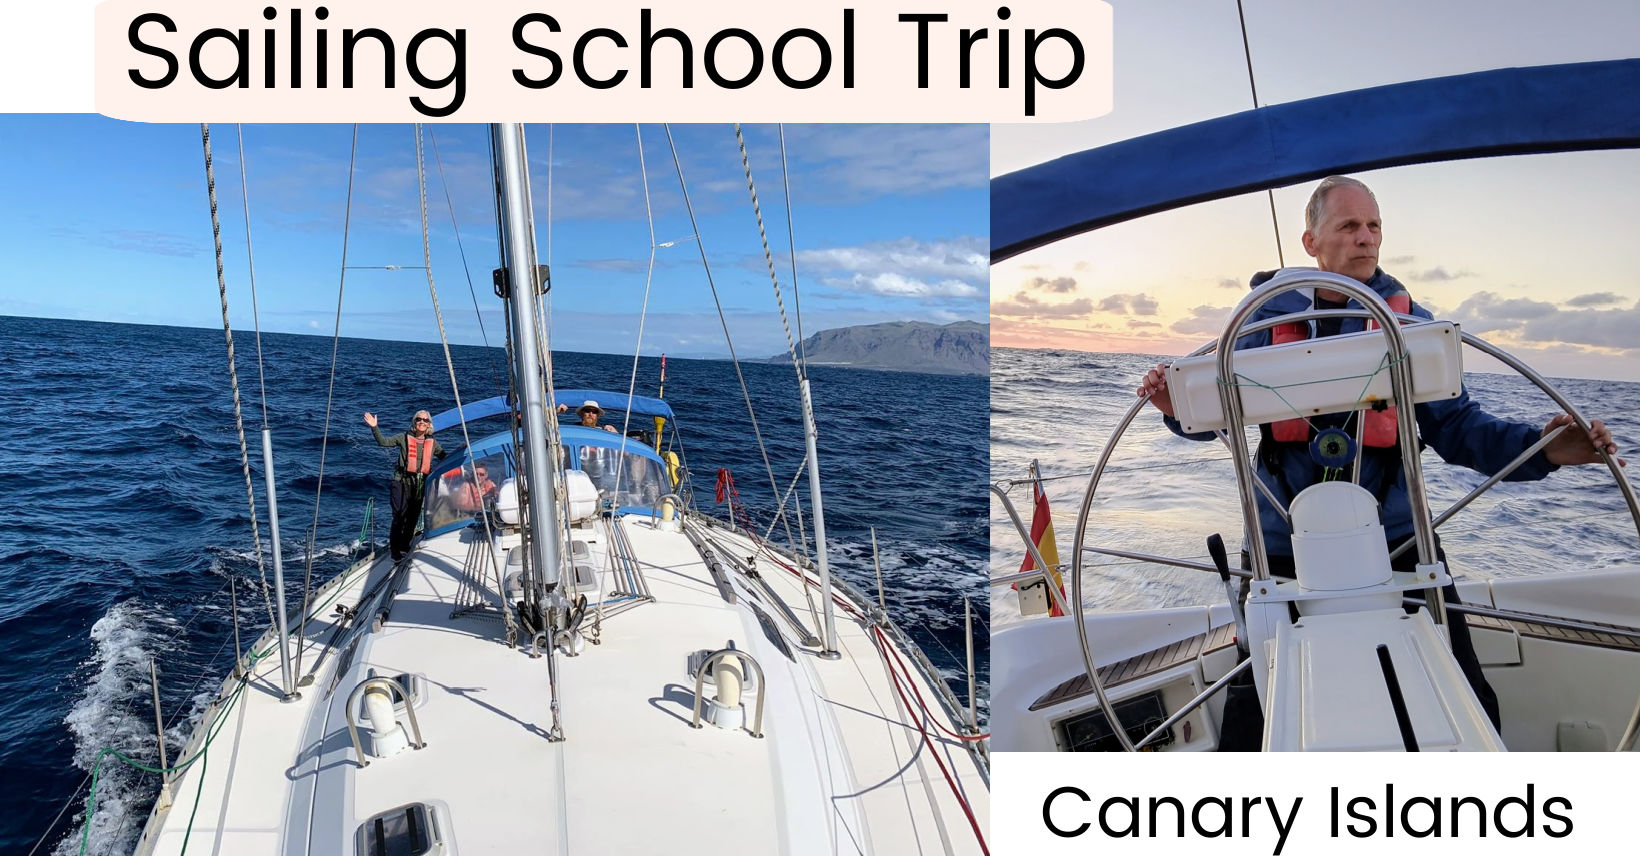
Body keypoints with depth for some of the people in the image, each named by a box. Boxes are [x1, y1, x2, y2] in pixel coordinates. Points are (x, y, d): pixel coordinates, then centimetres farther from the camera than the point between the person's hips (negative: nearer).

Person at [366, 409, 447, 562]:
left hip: (421, 484, 4)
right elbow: (383, 442, -3)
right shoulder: (404, 438, 1)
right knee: (399, 516, -10)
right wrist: (374, 428, -15)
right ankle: (395, 551, -4)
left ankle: (405, 546, 27)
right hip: (402, 482, -4)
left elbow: (444, 457, 18)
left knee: (413, 517, 12)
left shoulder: (432, 442, 10)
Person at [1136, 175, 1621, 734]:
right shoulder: (1271, 314, 2)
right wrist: (1182, 407, -19)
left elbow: (1455, 424, 2)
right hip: (1286, 546, 0)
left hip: (1396, 540, 1)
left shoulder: (1409, 320, 5)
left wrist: (1541, 449, -15)